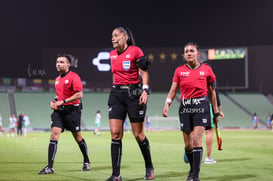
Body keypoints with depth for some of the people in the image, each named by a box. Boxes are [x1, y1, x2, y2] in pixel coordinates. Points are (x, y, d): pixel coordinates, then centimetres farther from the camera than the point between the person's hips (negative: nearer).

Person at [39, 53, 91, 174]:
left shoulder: (73, 77, -8)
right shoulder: (57, 79, 16)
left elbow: (79, 94, -16)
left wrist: (63, 101, -18)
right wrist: (54, 101, 8)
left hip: (72, 110, -6)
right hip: (59, 110, 6)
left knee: (77, 137, 5)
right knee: (54, 135, -9)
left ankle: (86, 162, 27)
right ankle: (49, 167, -13)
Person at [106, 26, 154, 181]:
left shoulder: (135, 51, -6)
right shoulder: (112, 54, 12)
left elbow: (144, 72, -7)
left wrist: (145, 90, -17)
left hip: (133, 93, -5)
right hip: (116, 94, 5)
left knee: (138, 134, 2)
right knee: (115, 134, -5)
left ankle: (149, 168, 24)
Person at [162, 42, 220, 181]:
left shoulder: (206, 70, 3)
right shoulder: (179, 70, 6)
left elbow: (212, 92, 10)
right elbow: (173, 90, 4)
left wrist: (216, 112, 11)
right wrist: (167, 104, -13)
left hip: (201, 106, -2)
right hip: (185, 107, 2)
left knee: (196, 140, -15)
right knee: (188, 144, 5)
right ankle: (192, 169, 27)